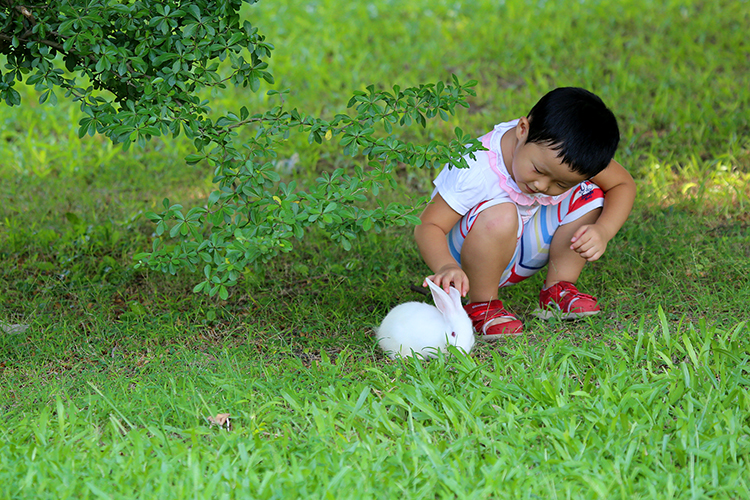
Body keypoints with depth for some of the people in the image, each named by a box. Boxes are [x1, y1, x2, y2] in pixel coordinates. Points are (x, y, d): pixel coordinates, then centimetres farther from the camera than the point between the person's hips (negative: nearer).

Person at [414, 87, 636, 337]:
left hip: (522, 251, 6)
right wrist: (446, 267, -53)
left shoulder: (557, 151, -20)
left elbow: (623, 185, -9)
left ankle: (557, 290, -3)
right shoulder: (474, 171, -34)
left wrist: (602, 232, -28)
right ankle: (480, 306, -20)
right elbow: (428, 226, -32)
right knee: (500, 214, -39)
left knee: (589, 195, -12)